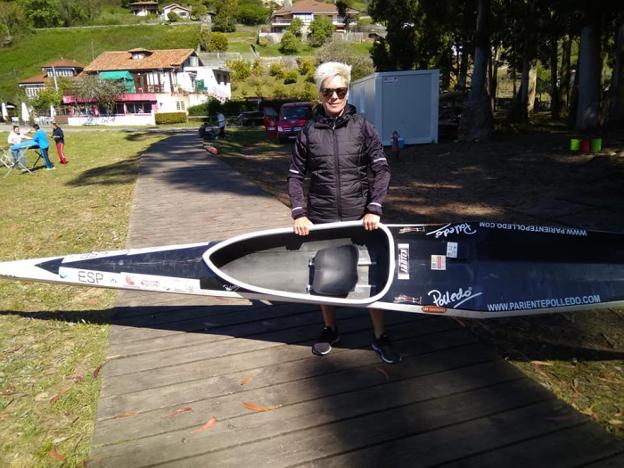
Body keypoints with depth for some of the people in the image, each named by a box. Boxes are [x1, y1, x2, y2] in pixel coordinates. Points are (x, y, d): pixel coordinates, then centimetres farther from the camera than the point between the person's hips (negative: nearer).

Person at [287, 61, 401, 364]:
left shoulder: (362, 127, -1)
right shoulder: (308, 132, 1)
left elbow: (381, 170, -2)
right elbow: (295, 175, 4)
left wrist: (374, 209, -11)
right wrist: (299, 214, -5)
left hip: (359, 217, -1)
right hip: (321, 219, 1)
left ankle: (379, 337, 22)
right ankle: (330, 330, 34)